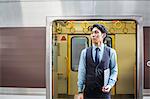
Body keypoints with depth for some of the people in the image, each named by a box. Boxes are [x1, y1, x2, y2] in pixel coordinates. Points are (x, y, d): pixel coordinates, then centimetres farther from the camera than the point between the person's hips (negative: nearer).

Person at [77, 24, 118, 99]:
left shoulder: (111, 52, 1)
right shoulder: (85, 52, 2)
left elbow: (114, 71, 6)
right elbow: (82, 72, 1)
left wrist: (110, 85, -9)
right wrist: (80, 91, -2)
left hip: (104, 91, 0)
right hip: (88, 92, 1)